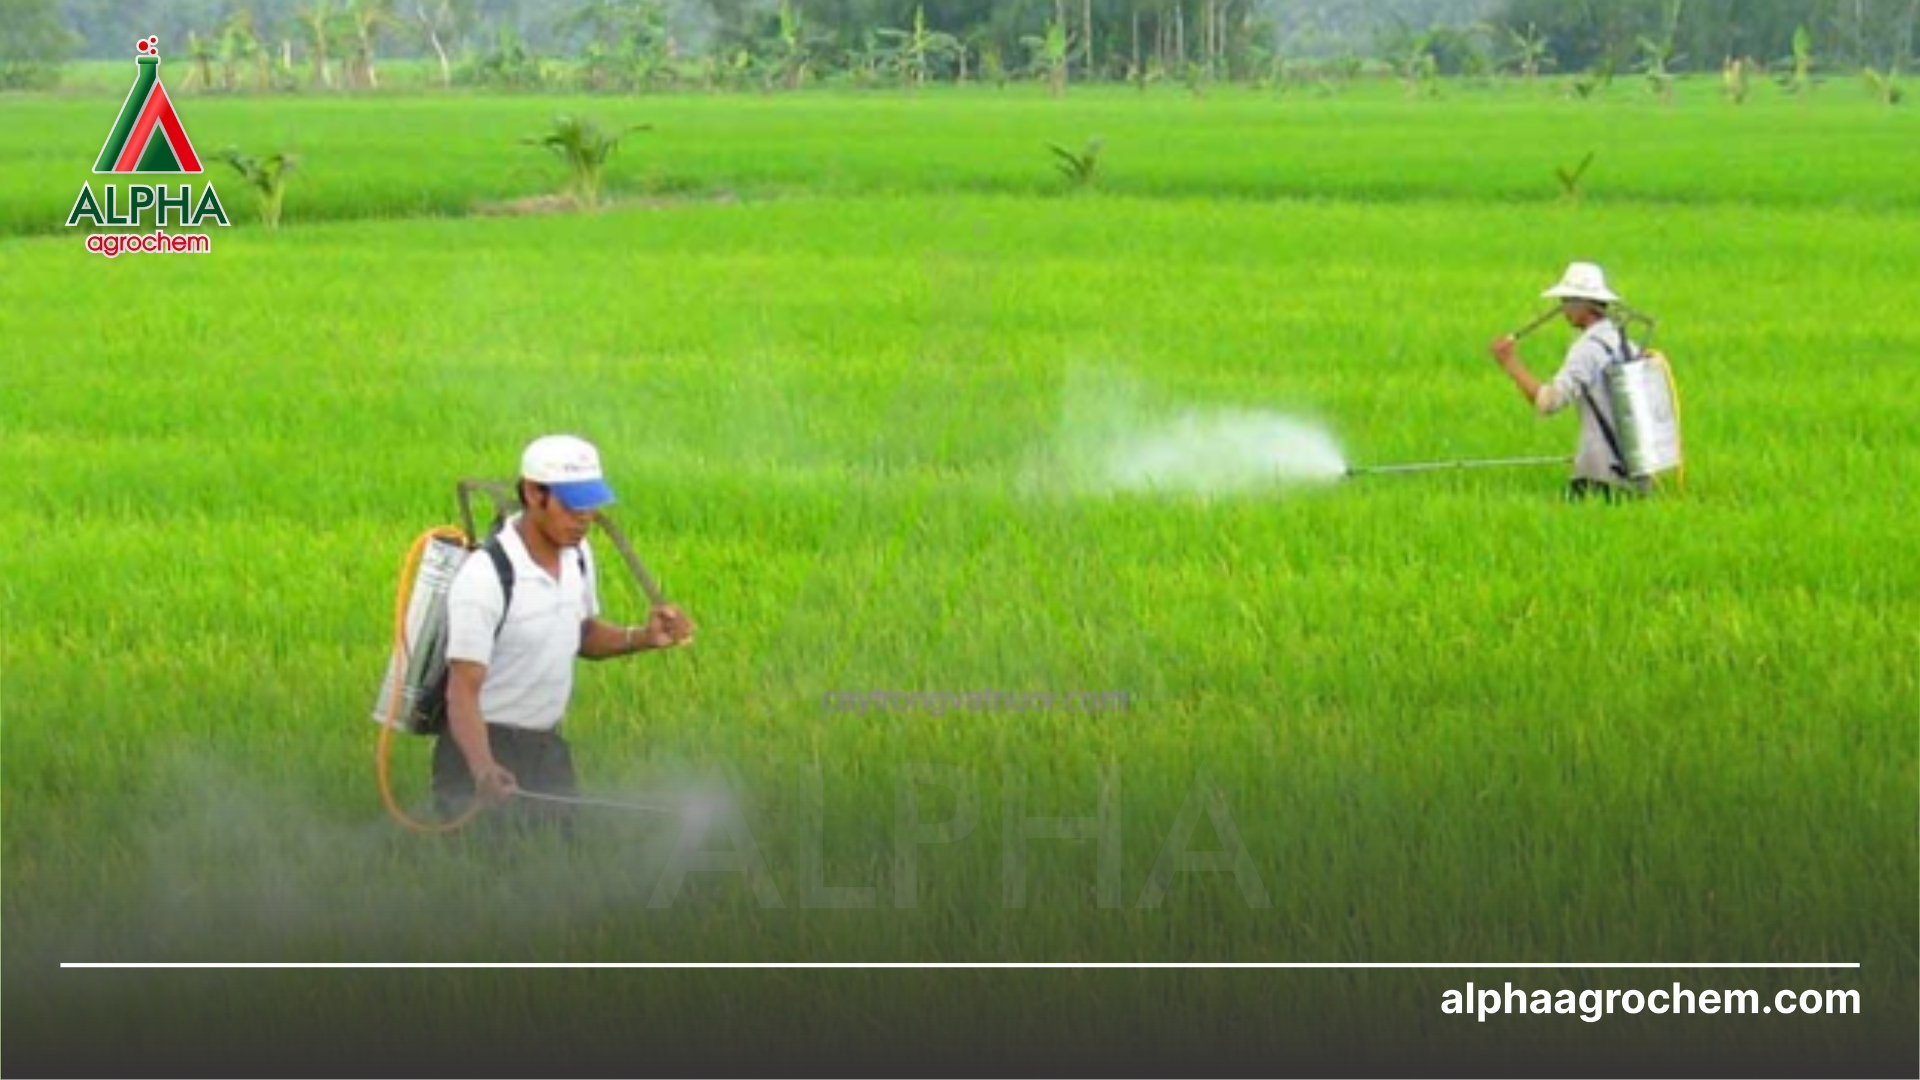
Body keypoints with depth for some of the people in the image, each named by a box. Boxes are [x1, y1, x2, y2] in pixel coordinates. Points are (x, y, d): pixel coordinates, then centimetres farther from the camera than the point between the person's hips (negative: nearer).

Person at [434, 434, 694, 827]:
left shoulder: (577, 556, 1)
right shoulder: (484, 577, -24)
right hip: (486, 750, -7)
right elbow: (463, 690, -27)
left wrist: (644, 638, -2)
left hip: (548, 747, 7)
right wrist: (484, 770, -43)